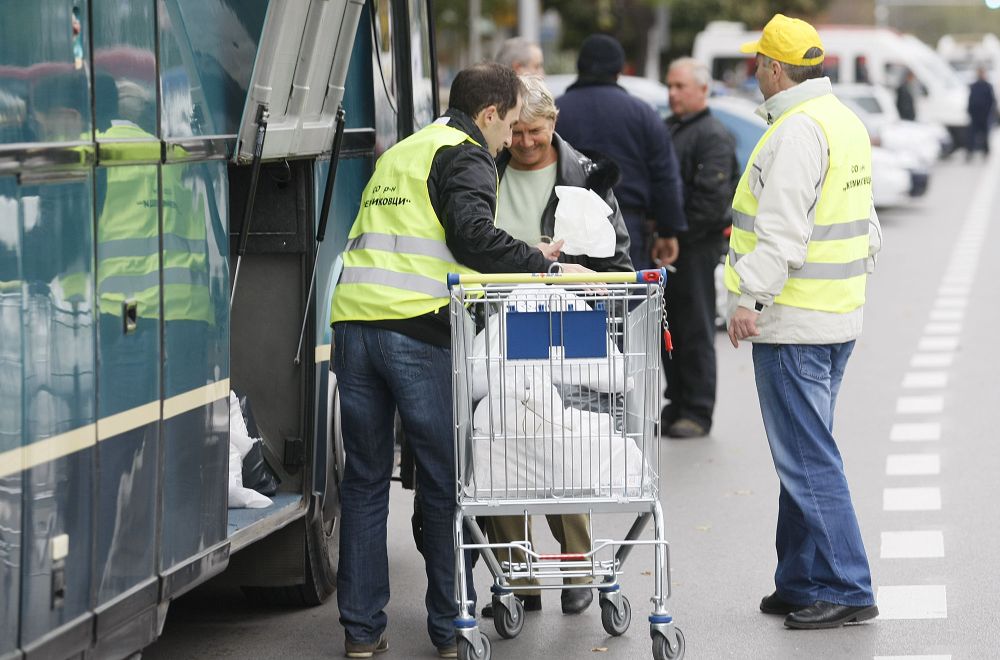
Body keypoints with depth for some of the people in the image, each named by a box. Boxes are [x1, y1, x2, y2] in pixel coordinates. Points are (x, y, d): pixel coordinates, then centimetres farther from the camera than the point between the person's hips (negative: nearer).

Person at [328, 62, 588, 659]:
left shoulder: (401, 154, 28)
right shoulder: (465, 157, 1)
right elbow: (473, 236, -16)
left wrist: (525, 261, 27)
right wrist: (546, 267, -11)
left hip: (355, 320, 7)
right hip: (415, 328, -7)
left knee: (365, 480, 11)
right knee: (445, 481, 3)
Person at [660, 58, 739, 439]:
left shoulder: (713, 136, -8)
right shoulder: (668, 129, 18)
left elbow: (712, 197, -16)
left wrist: (677, 233, -16)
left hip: (695, 246, -8)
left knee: (695, 331, -4)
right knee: (669, 328, 10)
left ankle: (697, 413, -1)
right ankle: (677, 406, 18)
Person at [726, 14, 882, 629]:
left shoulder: (797, 132, -16)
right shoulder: (846, 122, 15)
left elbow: (783, 230, -24)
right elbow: (867, 226, 20)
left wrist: (751, 297, -24)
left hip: (795, 324, -10)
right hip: (839, 315, 10)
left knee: (807, 458, -7)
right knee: (806, 453, 15)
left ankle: (847, 590, -5)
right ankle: (801, 585, 20)